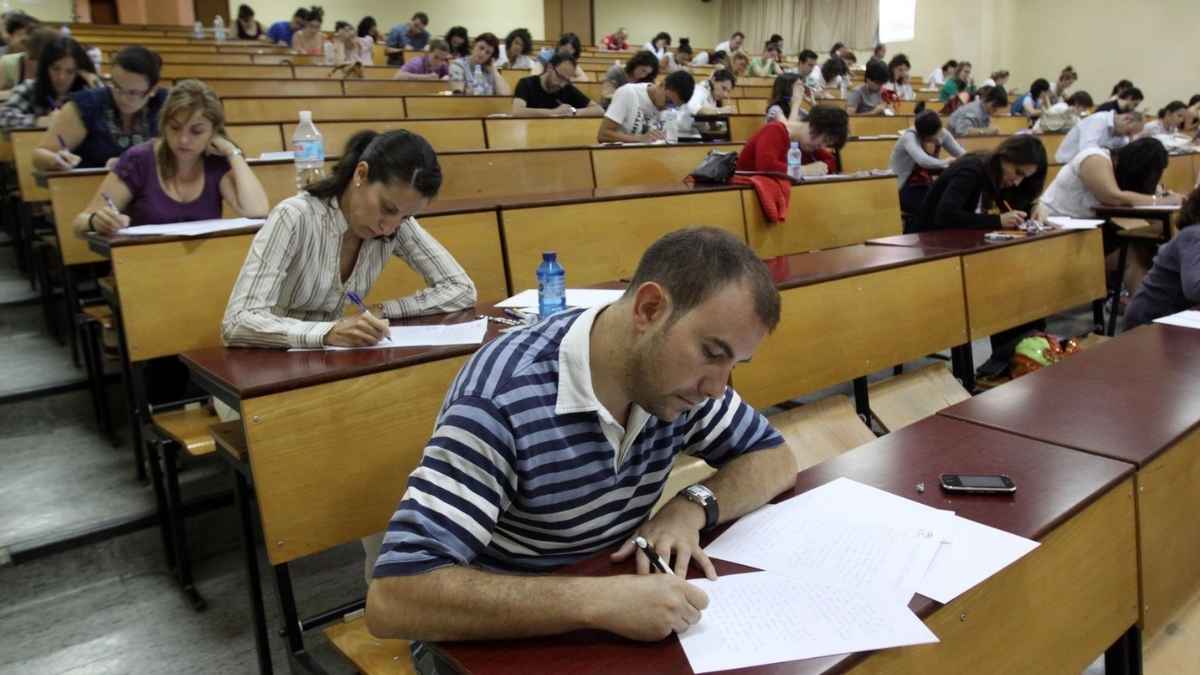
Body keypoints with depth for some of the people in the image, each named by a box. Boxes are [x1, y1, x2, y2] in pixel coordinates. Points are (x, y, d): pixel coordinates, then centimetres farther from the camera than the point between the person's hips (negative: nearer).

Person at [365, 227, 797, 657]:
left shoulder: (675, 375, -9)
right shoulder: (502, 401, -28)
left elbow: (775, 459, 3)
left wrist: (692, 508, -16)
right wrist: (597, 601, -39)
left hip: (613, 622, 5)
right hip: (503, 641, -4)